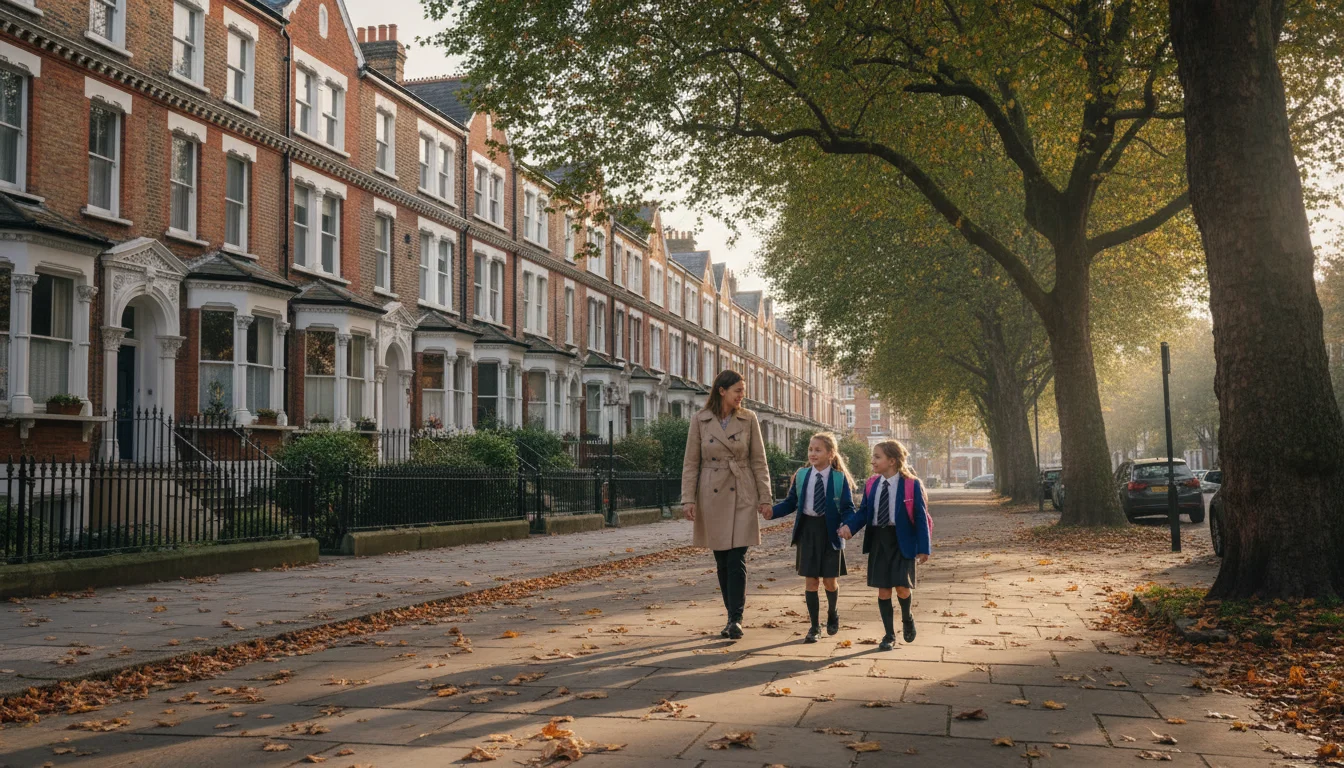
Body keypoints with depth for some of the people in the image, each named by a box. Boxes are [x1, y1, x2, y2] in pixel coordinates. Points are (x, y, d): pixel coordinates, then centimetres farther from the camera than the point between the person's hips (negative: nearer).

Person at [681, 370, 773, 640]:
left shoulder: (749, 419, 2)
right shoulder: (700, 420, 0)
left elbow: (759, 461, 4)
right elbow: (691, 463, 2)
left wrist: (765, 497, -1)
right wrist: (688, 499, -5)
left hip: (742, 496, -1)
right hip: (712, 496, 1)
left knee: (737, 559, -9)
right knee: (722, 561, 7)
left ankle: (735, 619, -7)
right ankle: (733, 616, 19)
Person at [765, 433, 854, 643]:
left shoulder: (840, 478, -5)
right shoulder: (801, 475, 2)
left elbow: (848, 508, -5)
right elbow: (791, 502, 5)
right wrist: (773, 512, -12)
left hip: (830, 532, -2)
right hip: (807, 530, 2)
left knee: (830, 581, 5)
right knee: (811, 581, 4)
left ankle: (832, 614, 35)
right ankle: (815, 626, 15)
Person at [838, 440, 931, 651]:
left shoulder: (911, 485, -10)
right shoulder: (871, 484, 3)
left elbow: (921, 517, -7)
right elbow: (863, 512, 5)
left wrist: (923, 548, -9)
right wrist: (848, 526, -14)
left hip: (902, 541, -4)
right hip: (878, 540, 4)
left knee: (902, 587, -8)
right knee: (883, 589, 6)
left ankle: (907, 618, 26)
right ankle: (889, 635, 18)